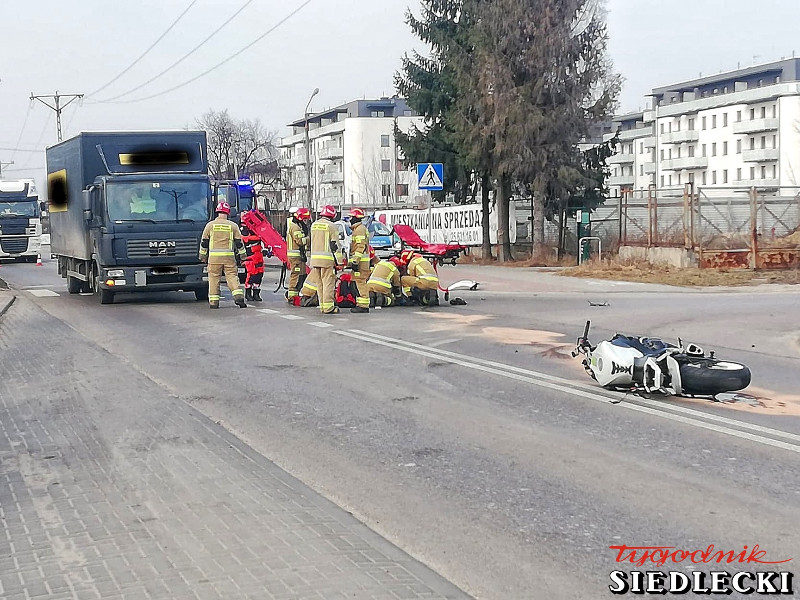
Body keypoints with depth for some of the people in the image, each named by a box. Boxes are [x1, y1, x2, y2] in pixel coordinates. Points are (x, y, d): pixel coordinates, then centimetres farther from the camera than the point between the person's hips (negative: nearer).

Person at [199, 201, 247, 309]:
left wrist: (203, 255, 17)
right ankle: (239, 296, -11)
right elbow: (239, 242, 7)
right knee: (232, 276, 3)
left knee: (214, 277, 5)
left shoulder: (210, 225, 3)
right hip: (229, 256, 0)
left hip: (214, 256, 0)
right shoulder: (233, 225, 4)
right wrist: (242, 255, 16)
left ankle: (213, 302, 4)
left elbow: (204, 242, 7)